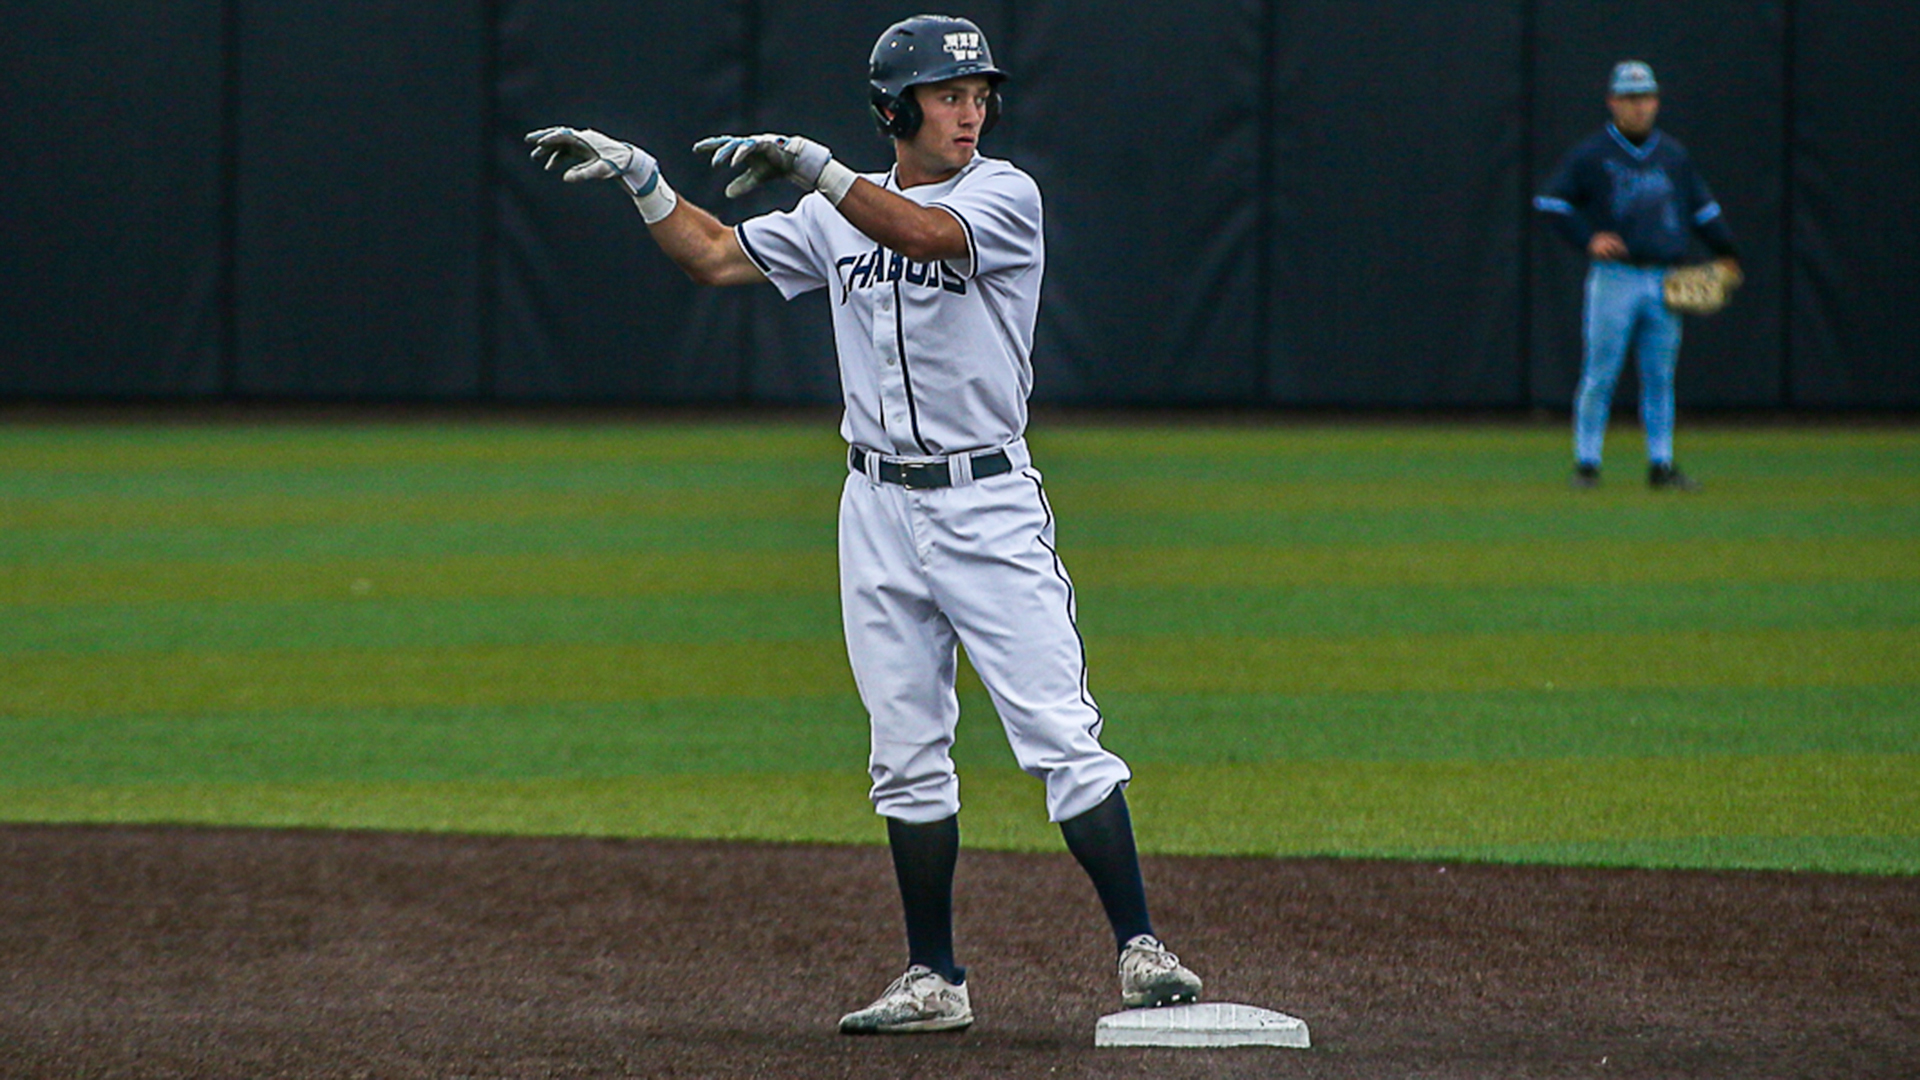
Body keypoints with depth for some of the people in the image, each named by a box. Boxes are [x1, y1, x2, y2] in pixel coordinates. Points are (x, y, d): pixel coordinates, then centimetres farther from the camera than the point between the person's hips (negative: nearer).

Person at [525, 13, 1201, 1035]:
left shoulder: (1006, 196, -7)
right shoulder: (838, 215, 11)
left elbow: (925, 234, -26)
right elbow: (716, 256, 19)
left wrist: (810, 165, -33)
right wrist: (635, 173, 10)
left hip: (987, 507, -5)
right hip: (878, 510, 5)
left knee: (1061, 735, -11)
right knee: (907, 755, 7)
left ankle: (1138, 949, -10)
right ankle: (934, 980, 12)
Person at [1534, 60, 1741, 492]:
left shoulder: (1673, 155, 13)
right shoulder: (1591, 154, 0)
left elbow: (1703, 208, 20)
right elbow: (1550, 203, 0)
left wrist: (1726, 252, 9)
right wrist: (1588, 239, -12)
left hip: (1664, 284, 4)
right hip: (1614, 278, -4)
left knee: (1660, 376, 5)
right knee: (1600, 374, -5)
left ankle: (1661, 465, 9)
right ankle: (1586, 463, 1)